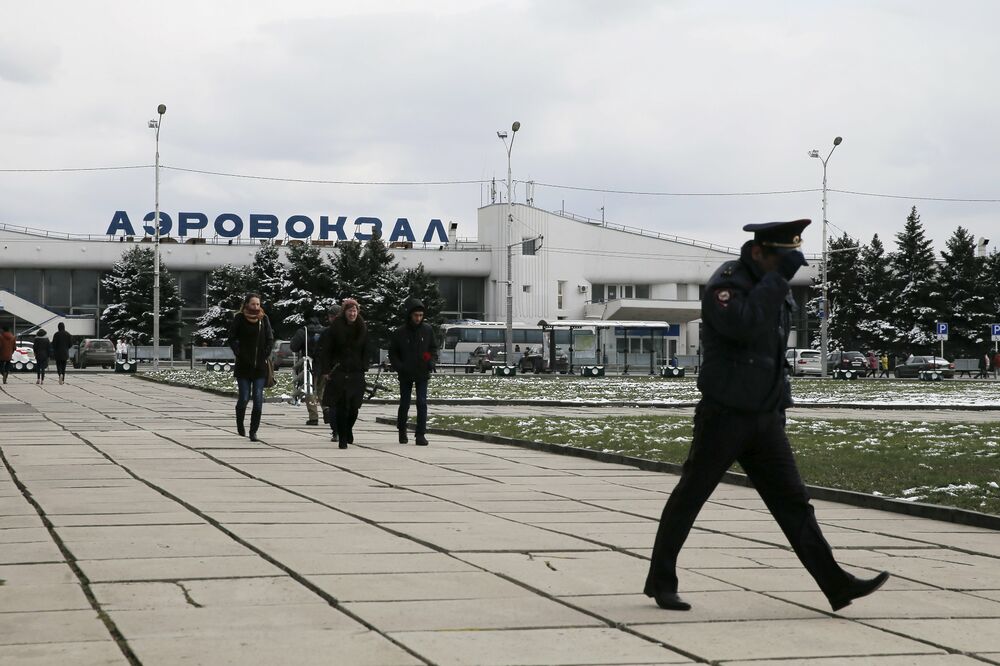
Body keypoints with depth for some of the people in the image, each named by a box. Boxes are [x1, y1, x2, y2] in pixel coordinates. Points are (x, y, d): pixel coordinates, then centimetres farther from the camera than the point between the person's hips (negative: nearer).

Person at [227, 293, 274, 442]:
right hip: (243, 366, -2)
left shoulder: (263, 319, 6)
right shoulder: (239, 318, -2)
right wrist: (239, 354, -9)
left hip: (260, 366, 2)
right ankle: (240, 423, 25)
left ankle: (253, 431, 3)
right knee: (244, 398, -3)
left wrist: (266, 355, 1)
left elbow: (270, 339, 11)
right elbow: (231, 339, 0)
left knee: (258, 400, -4)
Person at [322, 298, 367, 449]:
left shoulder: (362, 329, 8)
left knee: (354, 406, 1)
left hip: (356, 374, 2)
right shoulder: (336, 327, 0)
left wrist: (364, 368, 4)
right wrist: (328, 370, -4)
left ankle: (348, 429, 29)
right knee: (341, 407, -7)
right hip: (338, 373, -2)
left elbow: (365, 351, 13)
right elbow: (327, 350, 1)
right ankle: (342, 439, 0)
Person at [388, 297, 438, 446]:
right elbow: (392, 353, 2)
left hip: (422, 373, 0)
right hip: (405, 375, 0)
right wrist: (399, 367, -12)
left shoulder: (427, 330, -2)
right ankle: (402, 431, 31)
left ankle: (421, 434, -6)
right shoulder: (399, 333, -6)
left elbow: (433, 348, 11)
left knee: (422, 403, -8)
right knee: (404, 404, 10)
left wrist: (432, 361, -7)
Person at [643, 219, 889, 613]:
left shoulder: (777, 291, 12)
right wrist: (778, 277, -26)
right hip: (723, 415, -7)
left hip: (765, 419, 7)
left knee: (793, 501, 2)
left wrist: (780, 404, 21)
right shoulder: (726, 284, -13)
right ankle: (660, 582, 15)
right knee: (689, 497, 4)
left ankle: (837, 585, -2)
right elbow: (743, 324, -33)